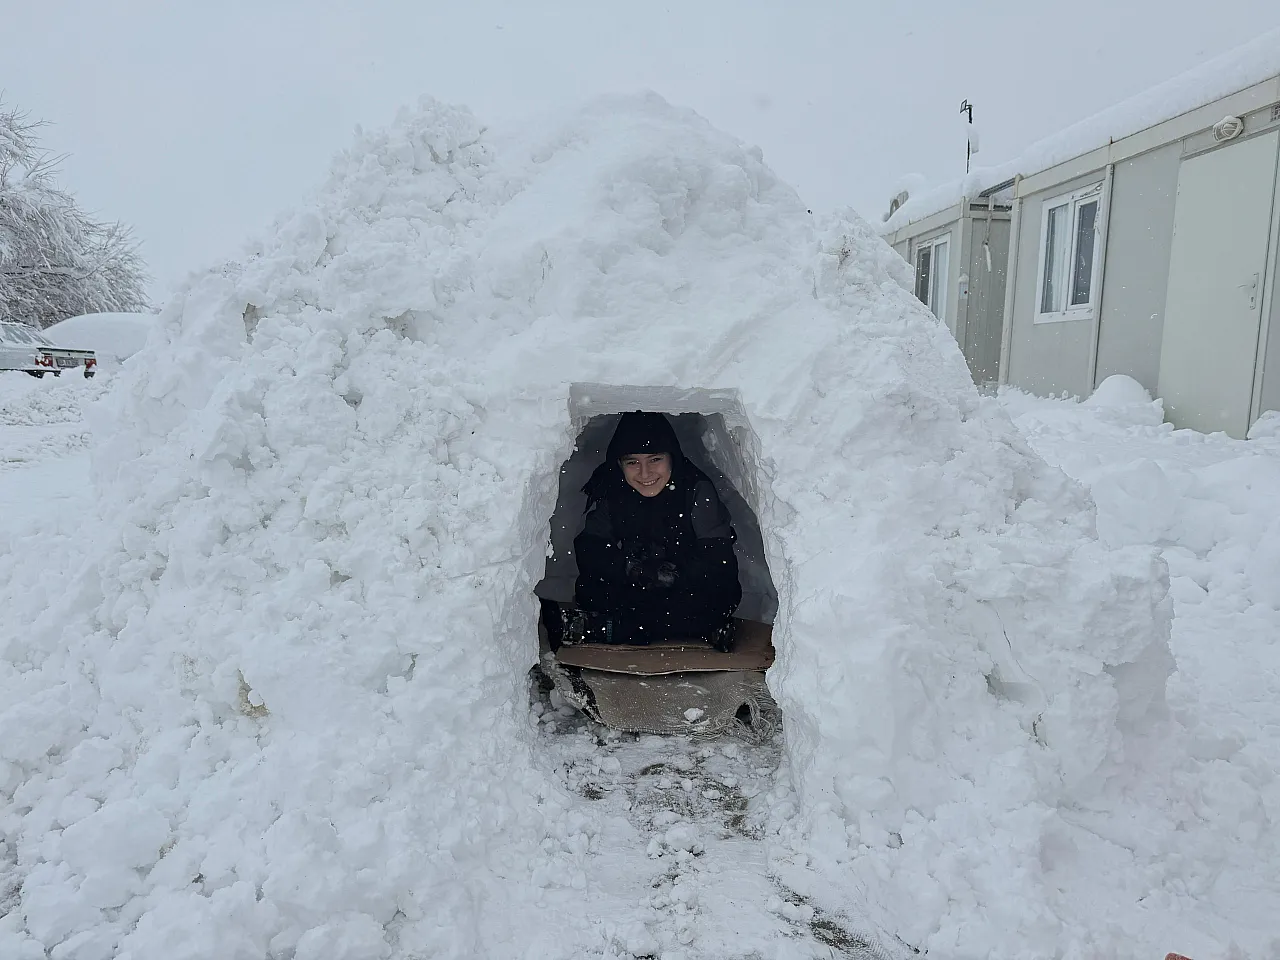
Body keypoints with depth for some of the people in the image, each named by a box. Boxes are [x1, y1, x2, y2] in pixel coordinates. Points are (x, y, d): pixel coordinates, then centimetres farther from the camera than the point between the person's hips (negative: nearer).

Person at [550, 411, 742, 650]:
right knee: (589, 590, -24)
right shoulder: (609, 491, -8)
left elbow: (718, 559, -18)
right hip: (632, 591, 2)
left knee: (724, 593, -33)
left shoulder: (697, 489, -15)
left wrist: (672, 574, -28)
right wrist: (631, 568, -28)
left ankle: (605, 628, -31)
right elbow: (588, 552, -13)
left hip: (689, 592, -2)